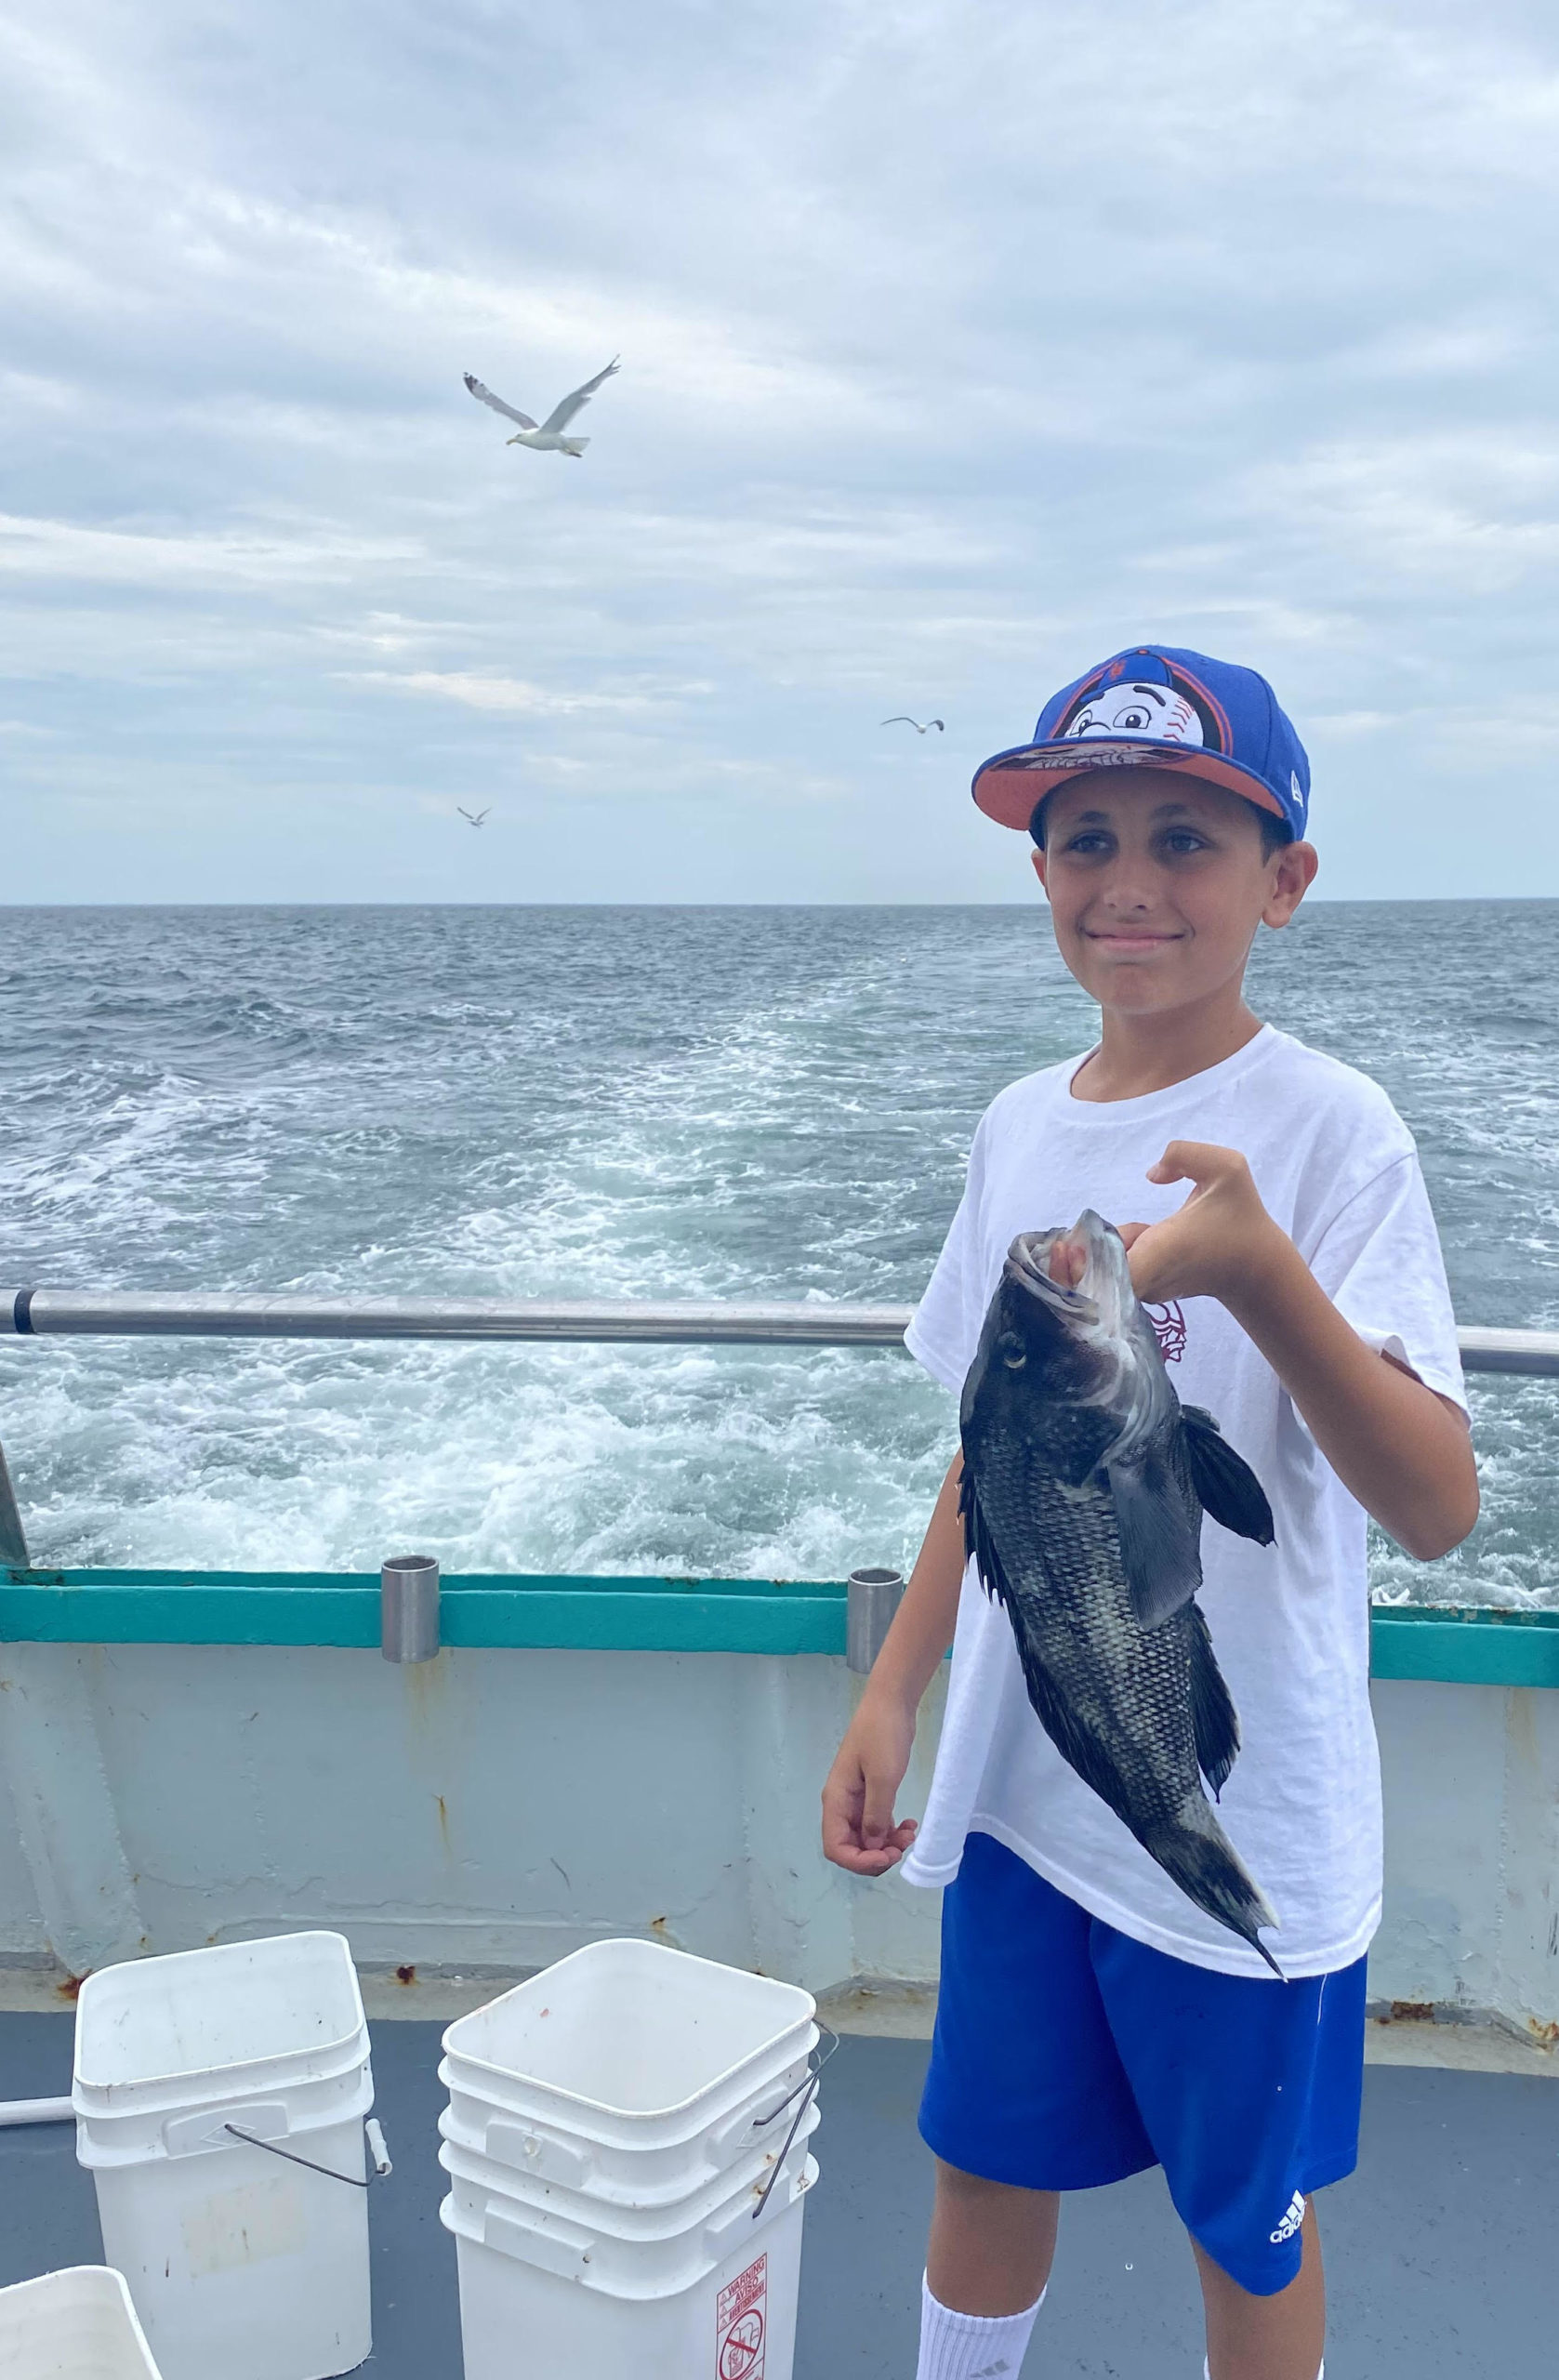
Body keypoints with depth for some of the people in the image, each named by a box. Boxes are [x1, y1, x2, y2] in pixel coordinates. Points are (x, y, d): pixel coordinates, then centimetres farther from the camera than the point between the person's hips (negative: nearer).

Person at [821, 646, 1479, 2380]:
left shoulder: (1325, 1130, -17)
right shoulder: (1020, 1129, 1)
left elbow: (1435, 1508, -28)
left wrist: (1255, 1272, -43)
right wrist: (891, 1697, 8)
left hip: (1245, 1816, -5)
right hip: (1023, 1781, 5)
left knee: (1249, 2230, 16)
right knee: (988, 2172, 22)